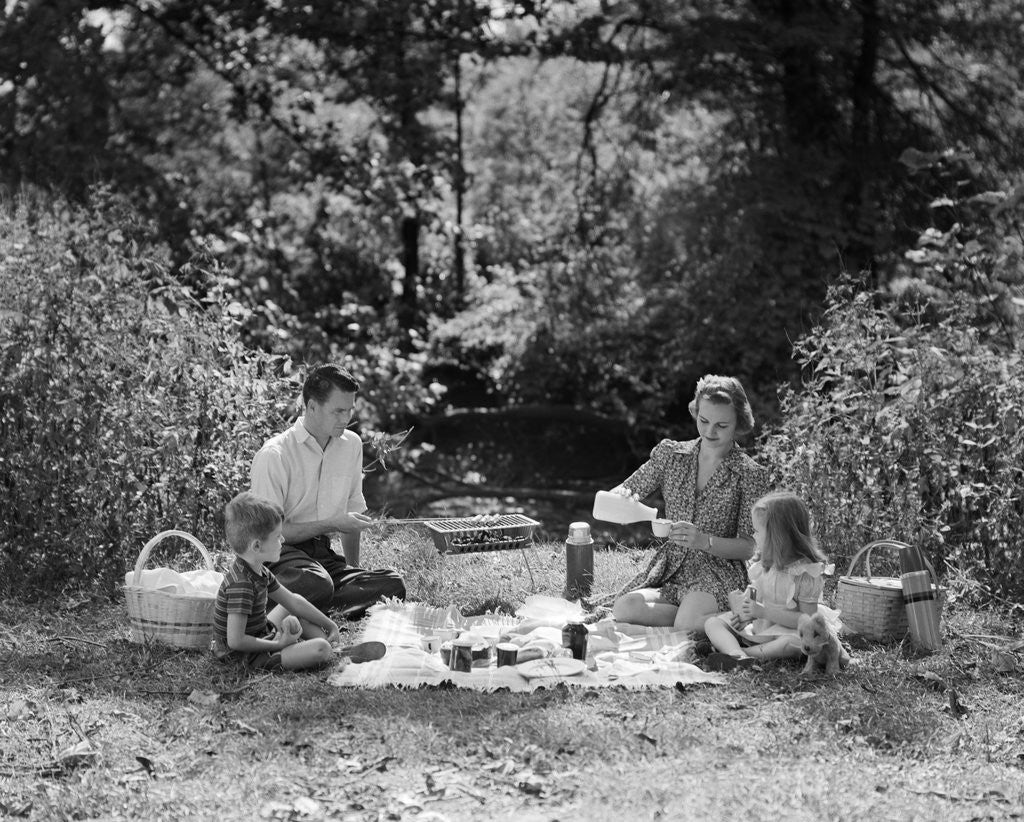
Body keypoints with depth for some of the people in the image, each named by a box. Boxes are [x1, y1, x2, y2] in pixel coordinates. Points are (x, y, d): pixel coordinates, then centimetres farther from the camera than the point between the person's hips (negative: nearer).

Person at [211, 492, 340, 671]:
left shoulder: (259, 572, 3)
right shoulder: (241, 584, -29)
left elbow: (293, 602, 14)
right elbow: (235, 641, -31)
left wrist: (329, 625, 15)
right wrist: (277, 645, -22)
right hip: (249, 656, -11)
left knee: (297, 598, 28)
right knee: (321, 650, -24)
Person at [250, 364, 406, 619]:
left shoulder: (351, 445, 9)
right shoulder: (274, 455, -12)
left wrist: (353, 567, 13)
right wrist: (331, 524, -15)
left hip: (322, 551, 7)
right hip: (279, 550, -7)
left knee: (393, 585, -19)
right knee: (317, 585, -40)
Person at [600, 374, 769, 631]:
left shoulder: (750, 474, -3)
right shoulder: (670, 453, 7)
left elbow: (748, 547, -4)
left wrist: (704, 541, -23)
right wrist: (622, 498, -17)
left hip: (718, 573, -4)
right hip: (669, 570, 4)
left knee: (687, 623, -36)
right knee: (623, 609, -27)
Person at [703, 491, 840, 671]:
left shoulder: (806, 573, -17)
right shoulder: (762, 565, 3)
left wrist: (763, 611, -24)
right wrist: (746, 613, -9)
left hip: (786, 631, -7)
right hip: (756, 627, 7)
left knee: (795, 643, -39)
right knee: (713, 623, -8)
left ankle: (734, 650, -37)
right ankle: (738, 656, -39)